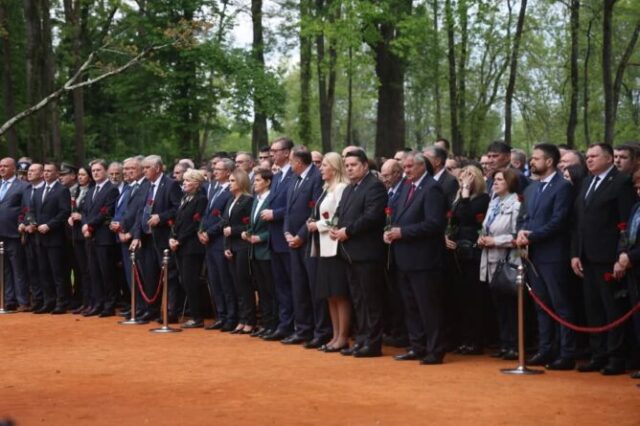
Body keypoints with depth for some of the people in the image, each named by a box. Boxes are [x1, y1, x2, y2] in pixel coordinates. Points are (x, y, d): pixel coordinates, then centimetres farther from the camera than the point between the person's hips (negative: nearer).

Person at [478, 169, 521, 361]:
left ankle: (514, 346, 3)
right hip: (492, 261, 8)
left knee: (509, 305, -3)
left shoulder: (515, 205, -13)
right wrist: (482, 238, 4)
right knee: (499, 304, 12)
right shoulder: (493, 203, 15)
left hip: (507, 262, -8)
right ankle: (504, 344, 19)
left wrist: (495, 241, -17)